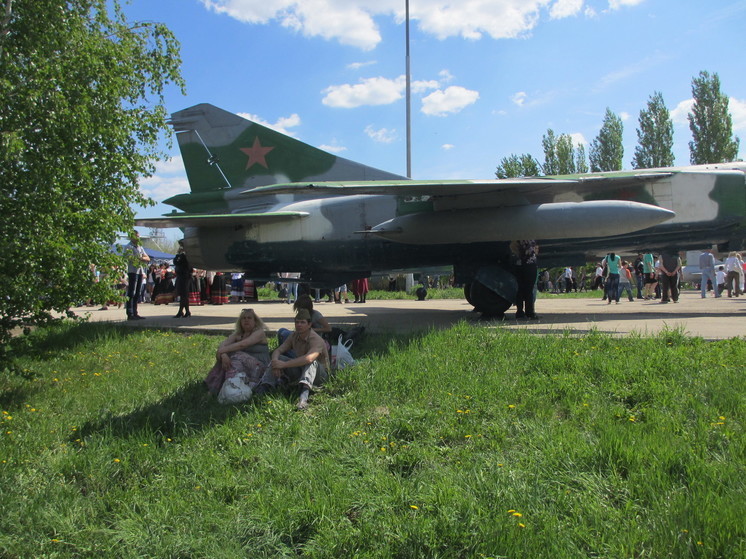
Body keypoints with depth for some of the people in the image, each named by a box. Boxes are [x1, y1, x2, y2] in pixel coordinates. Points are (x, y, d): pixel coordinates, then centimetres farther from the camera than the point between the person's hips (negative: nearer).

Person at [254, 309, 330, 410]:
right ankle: (264, 387, -22)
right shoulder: (294, 336, 0)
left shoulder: (316, 340, -23)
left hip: (320, 373, -6)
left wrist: (284, 364, -42)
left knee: (311, 362, -39)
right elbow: (278, 350, -4)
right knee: (277, 358, -9)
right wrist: (275, 361, -28)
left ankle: (304, 394, -60)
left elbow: (309, 358, -42)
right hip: (301, 371, 7)